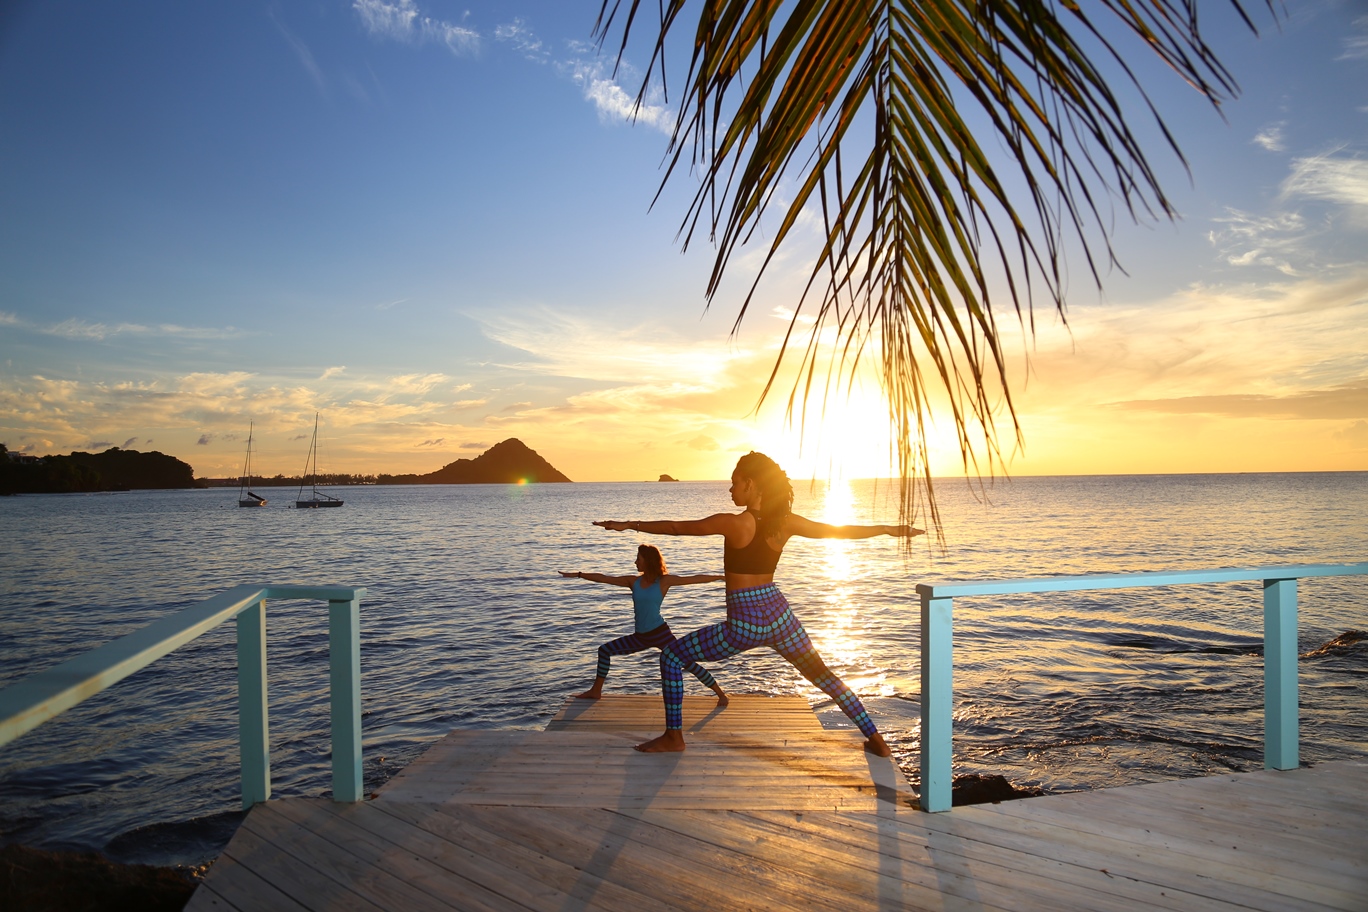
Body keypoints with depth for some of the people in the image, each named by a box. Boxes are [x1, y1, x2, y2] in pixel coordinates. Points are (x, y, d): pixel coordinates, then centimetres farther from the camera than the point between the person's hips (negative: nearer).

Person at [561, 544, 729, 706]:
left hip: (660, 633, -6)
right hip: (640, 636, 6)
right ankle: (596, 691, 25)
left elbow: (695, 579, -10)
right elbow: (604, 578, 8)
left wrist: (722, 576, -12)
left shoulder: (664, 581, -8)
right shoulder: (634, 581, 5)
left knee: (686, 662, -14)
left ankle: (721, 694, -2)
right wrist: (578, 574, 9)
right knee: (604, 650, 10)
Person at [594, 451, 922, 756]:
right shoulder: (787, 522, -2)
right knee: (822, 674, 24)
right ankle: (876, 739, 27)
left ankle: (674, 736, 15)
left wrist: (629, 525, 4)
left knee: (671, 656, 11)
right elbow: (841, 531, 7)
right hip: (779, 615, 5)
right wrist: (889, 529, 21)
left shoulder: (733, 523, -15)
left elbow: (676, 527, -7)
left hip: (743, 625, -5)